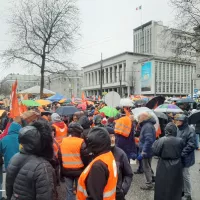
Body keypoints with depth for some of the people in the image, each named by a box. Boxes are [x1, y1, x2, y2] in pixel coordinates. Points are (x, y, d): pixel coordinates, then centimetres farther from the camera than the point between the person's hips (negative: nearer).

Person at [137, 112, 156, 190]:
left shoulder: (147, 126, -21)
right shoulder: (148, 125, 11)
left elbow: (148, 141, -29)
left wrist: (143, 153, -28)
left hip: (146, 151, -10)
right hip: (148, 151, 10)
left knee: (146, 167, 3)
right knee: (148, 167, 22)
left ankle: (149, 184, 14)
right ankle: (152, 179, 35)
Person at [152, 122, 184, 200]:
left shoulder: (161, 140, -19)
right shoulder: (180, 140, -12)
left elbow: (155, 151, -15)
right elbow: (182, 152, 1)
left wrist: (155, 143, 0)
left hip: (164, 166, -2)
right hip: (176, 166, 2)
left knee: (163, 185, 14)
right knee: (175, 185, 20)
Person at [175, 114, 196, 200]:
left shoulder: (190, 130, -15)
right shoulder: (177, 129, 6)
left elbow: (191, 145, -20)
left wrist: (182, 153, -23)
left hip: (185, 158, -6)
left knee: (185, 176, 6)